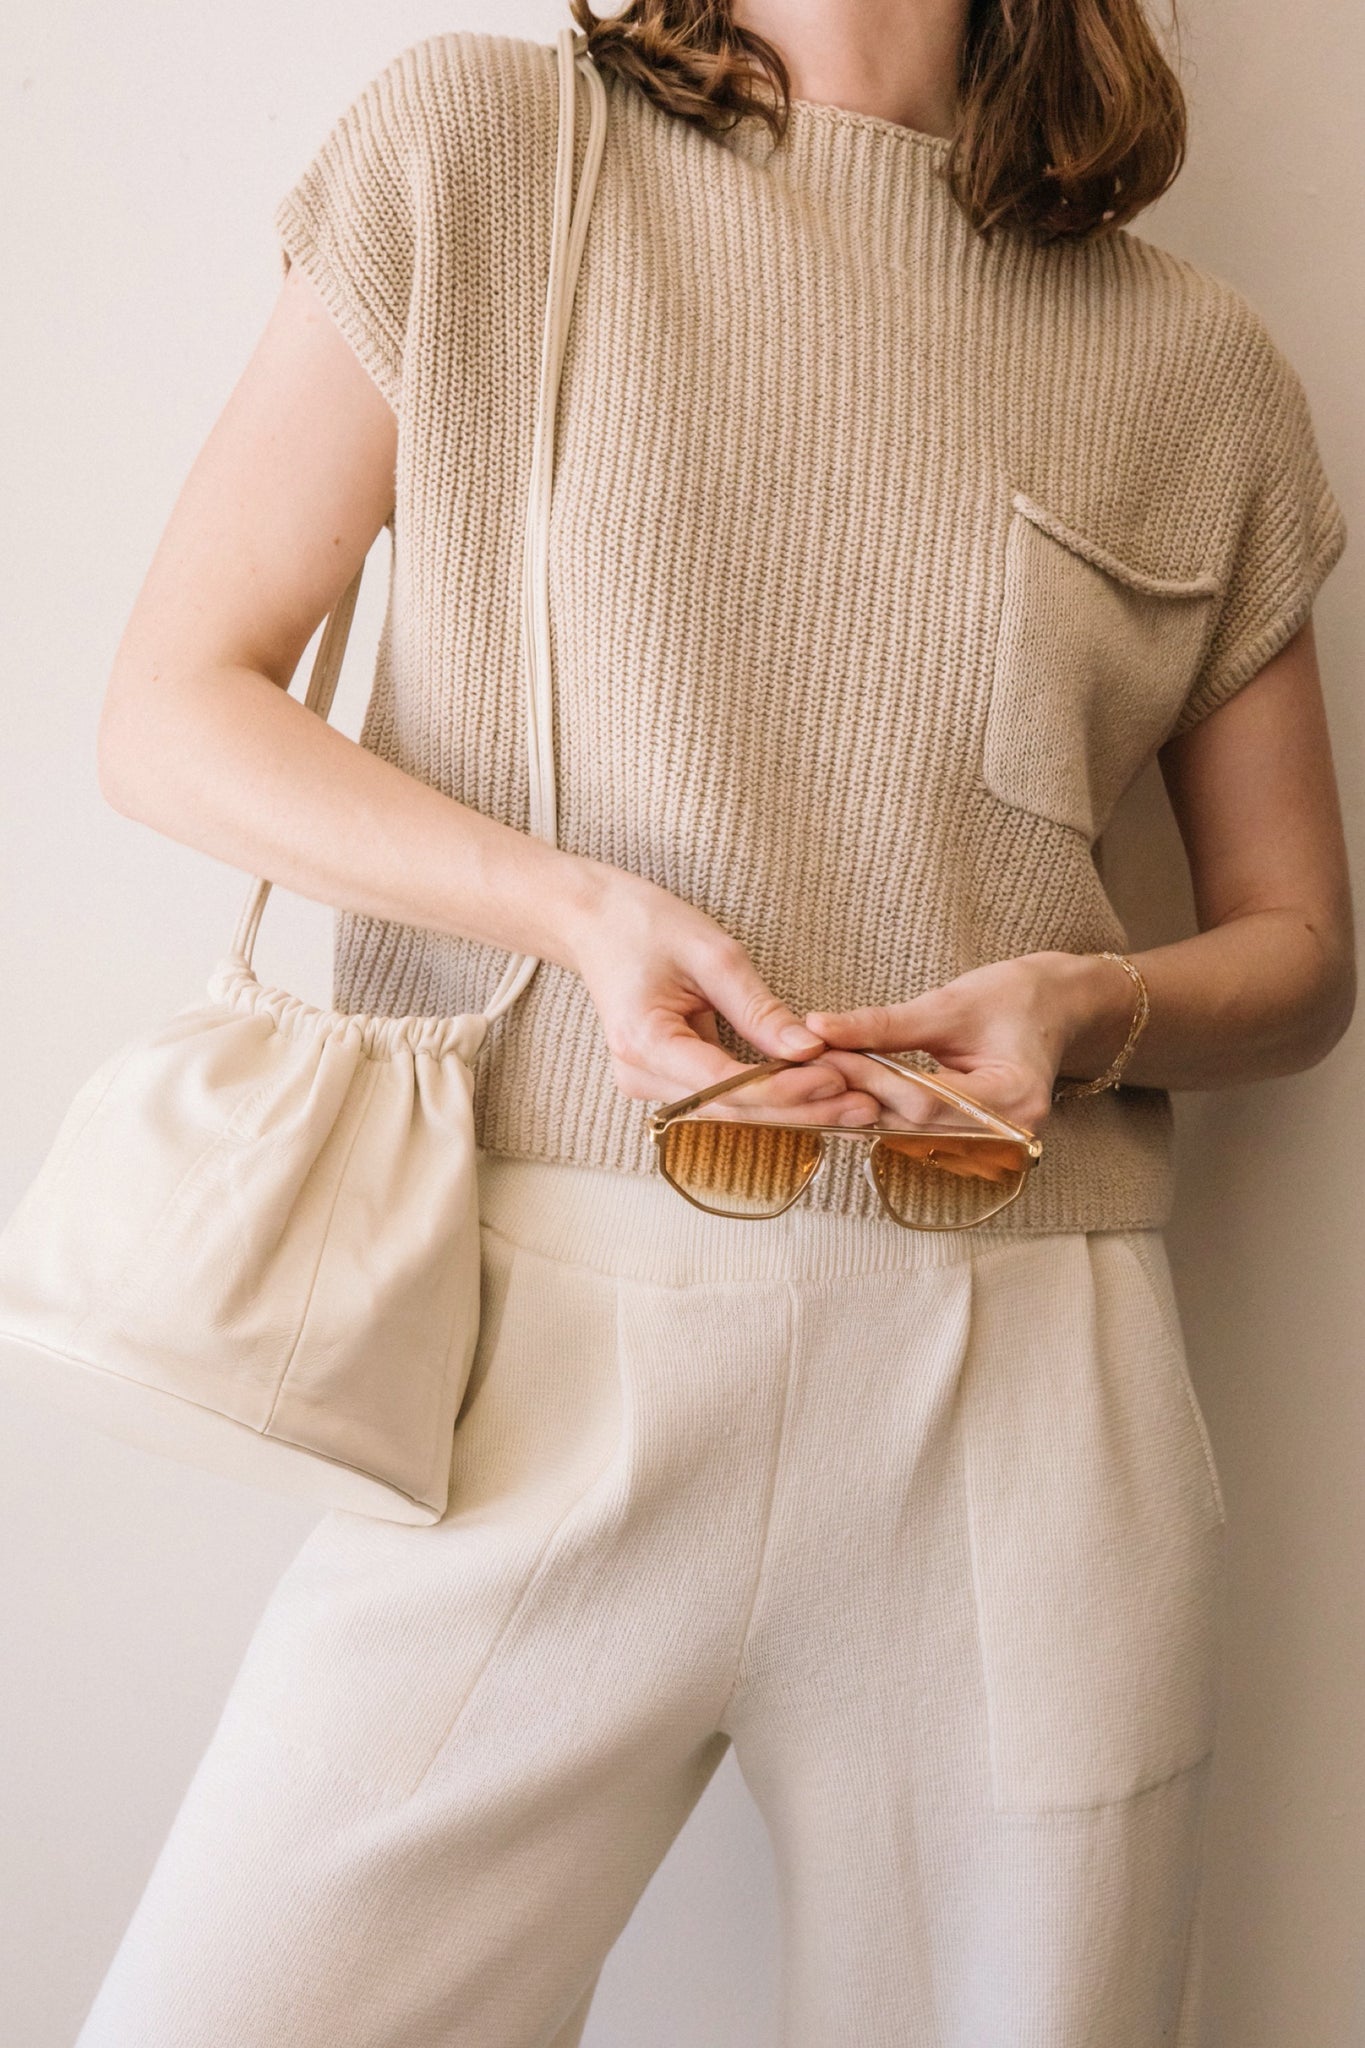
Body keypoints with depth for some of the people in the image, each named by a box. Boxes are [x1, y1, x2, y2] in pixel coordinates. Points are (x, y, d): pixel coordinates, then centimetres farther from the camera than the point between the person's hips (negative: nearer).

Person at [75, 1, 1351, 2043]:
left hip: (1022, 1400, 2)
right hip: (548, 1346, -1)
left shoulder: (1199, 368, 11)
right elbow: (171, 713, 4)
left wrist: (1087, 1006, -7)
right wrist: (576, 904, -12)